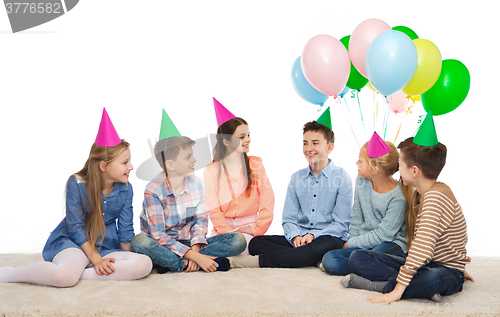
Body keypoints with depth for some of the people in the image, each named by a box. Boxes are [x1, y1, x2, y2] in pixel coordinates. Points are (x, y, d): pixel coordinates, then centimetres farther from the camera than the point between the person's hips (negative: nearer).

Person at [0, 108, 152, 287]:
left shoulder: (125, 189, 0)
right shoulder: (76, 184, -10)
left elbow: (125, 229, 6)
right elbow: (75, 227, -10)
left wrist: (127, 262, 7)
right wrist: (96, 259, -15)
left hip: (107, 248, 4)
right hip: (72, 243, -4)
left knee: (144, 264, -27)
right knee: (65, 276, -40)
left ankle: (79, 274, -23)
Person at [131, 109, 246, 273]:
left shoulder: (196, 183, 1)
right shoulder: (153, 191, -16)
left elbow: (200, 220, 1)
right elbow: (158, 236, -22)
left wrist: (195, 251, -20)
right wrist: (196, 258, -29)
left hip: (189, 244, 4)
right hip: (164, 246, -4)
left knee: (238, 240, -15)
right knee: (139, 242, -38)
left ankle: (170, 264, -25)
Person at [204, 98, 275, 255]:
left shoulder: (255, 164, 5)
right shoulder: (211, 171, 2)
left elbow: (268, 199, 0)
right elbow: (213, 209, -5)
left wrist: (257, 229, -8)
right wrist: (228, 233, -18)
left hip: (249, 227, 0)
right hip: (223, 227, 0)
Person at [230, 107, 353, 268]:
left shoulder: (342, 177, -1)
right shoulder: (297, 178, 13)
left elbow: (341, 224, -5)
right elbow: (289, 219, 9)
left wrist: (313, 236, -19)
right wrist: (295, 237, -13)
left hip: (328, 238, -4)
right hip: (298, 239, 4)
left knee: (324, 246, -41)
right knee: (256, 243, -17)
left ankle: (258, 261, -34)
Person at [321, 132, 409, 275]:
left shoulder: (398, 198, -19)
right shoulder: (361, 182, 1)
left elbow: (383, 235, -15)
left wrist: (351, 244, -8)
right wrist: (352, 239, 3)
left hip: (392, 243, -6)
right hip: (365, 242, 6)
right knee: (329, 259, -18)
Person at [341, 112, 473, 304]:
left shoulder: (437, 196, -21)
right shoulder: (419, 193, 9)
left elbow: (423, 247, -31)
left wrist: (397, 290, -34)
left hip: (446, 270, -9)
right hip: (421, 264, 9)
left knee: (434, 279, -45)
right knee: (357, 258, -8)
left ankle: (375, 284, -29)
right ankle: (420, 286, -22)